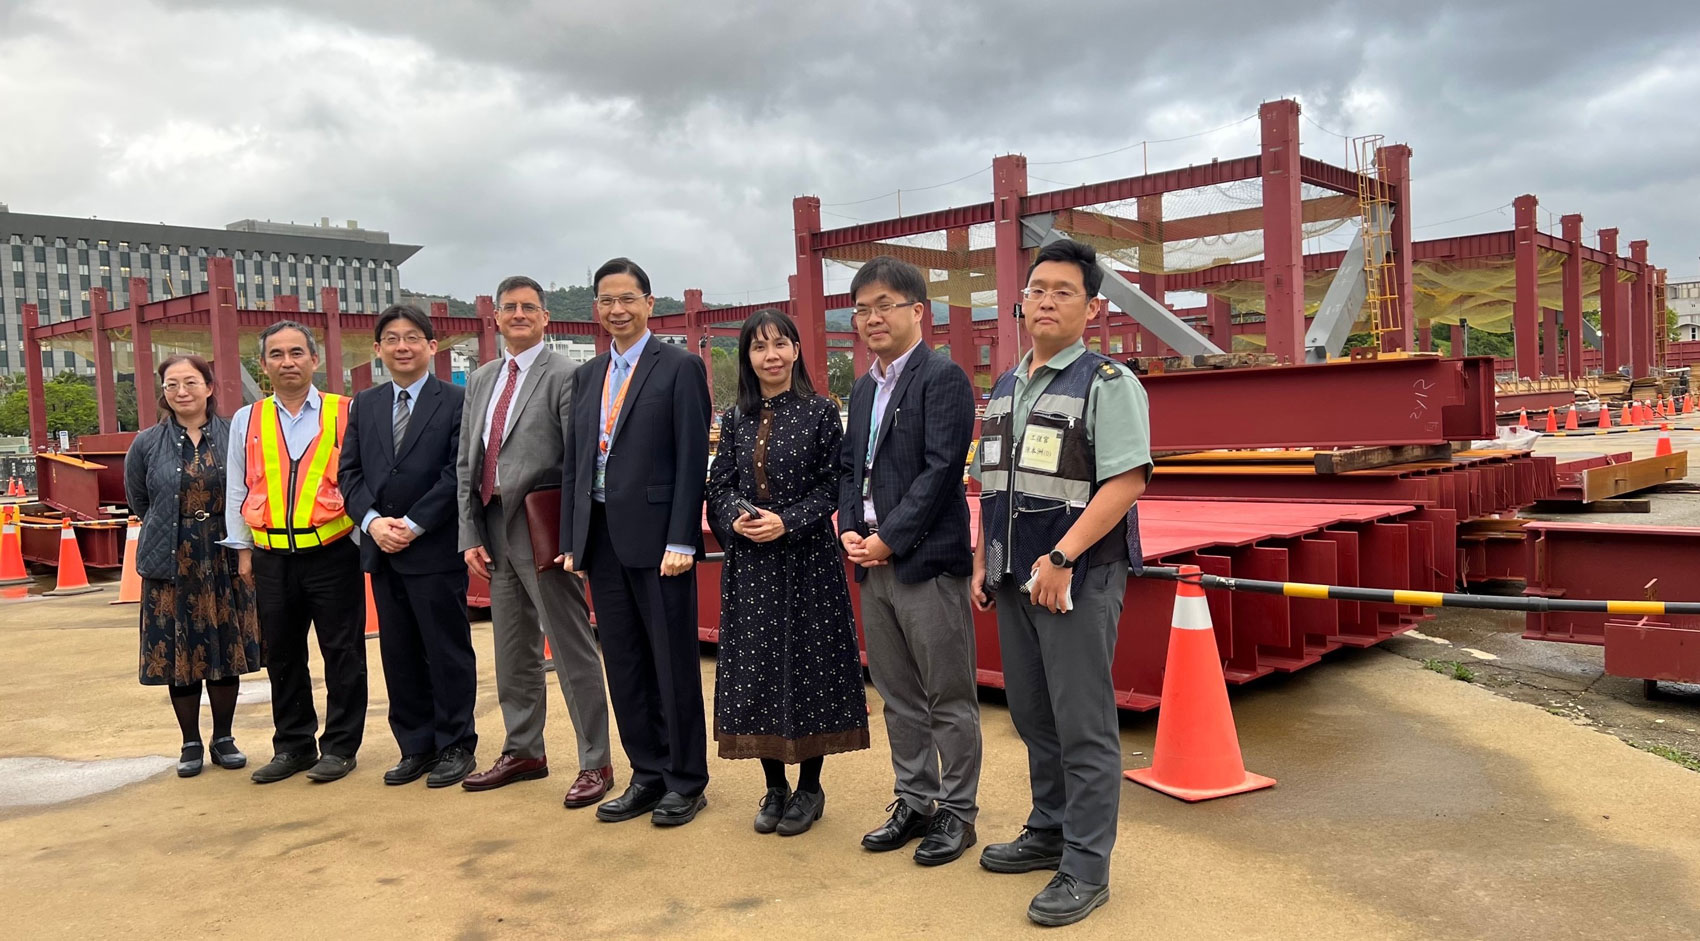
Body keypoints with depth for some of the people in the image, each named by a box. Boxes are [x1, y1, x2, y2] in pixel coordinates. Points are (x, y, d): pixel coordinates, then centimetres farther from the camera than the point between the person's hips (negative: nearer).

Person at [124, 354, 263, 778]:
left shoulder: (234, 436, -1)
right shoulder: (147, 444, 1)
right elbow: (138, 500, 13)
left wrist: (231, 533, 7)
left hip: (226, 561, 0)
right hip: (172, 563, 0)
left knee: (227, 650, 6)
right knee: (180, 654, 4)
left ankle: (223, 739, 19)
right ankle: (191, 745, 17)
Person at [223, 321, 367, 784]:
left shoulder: (344, 414, 0)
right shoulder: (246, 421, 9)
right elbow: (237, 490, 14)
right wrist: (243, 548, 11)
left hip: (332, 552, -3)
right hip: (272, 557, 3)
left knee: (342, 654, 2)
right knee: (282, 656, 12)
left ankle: (340, 746, 14)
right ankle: (293, 746, 25)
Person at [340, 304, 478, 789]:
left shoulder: (457, 401, -3)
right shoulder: (364, 405, 13)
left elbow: (458, 473, -10)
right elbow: (350, 472, 9)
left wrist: (413, 524, -14)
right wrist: (372, 520, -8)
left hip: (436, 549, -5)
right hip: (381, 549, 5)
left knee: (448, 652, 3)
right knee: (399, 654, 11)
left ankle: (456, 746, 14)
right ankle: (416, 747, 21)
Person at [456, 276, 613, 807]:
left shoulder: (564, 376, -7)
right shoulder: (481, 380, 15)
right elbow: (468, 463, 14)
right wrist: (470, 535, 7)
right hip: (494, 530, 7)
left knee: (572, 650, -2)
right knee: (513, 652, 16)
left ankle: (595, 763, 8)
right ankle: (523, 752, 30)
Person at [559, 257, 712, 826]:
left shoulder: (680, 368, -3)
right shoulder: (587, 376, 15)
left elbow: (693, 459, -9)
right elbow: (573, 463, 15)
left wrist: (681, 541, -15)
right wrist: (571, 539, 9)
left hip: (656, 536, -6)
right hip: (601, 538, 6)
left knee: (673, 662, 3)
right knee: (624, 665, 11)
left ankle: (686, 782, 16)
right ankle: (647, 775, 24)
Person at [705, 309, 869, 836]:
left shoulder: (820, 412, -2)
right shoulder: (735, 418, 9)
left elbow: (833, 485, -5)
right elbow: (719, 485, 8)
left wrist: (787, 522, -17)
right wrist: (735, 516, -12)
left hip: (806, 559, -3)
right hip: (748, 561, 4)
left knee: (808, 663, 2)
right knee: (755, 666, 6)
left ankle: (809, 788, 17)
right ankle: (774, 786, 21)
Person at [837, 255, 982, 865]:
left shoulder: (942, 378, -8)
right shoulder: (863, 390, 16)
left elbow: (941, 469, -16)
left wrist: (890, 537, -16)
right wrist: (850, 528, 1)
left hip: (928, 561, -8)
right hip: (874, 563, 8)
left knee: (949, 698, 3)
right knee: (898, 696, 16)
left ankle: (957, 811, 16)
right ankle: (915, 801, 28)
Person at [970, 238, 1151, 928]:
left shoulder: (1107, 382, -8)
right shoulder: (1005, 389, 15)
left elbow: (1127, 481, -17)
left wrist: (1062, 558, -21)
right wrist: (982, 562, 13)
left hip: (1078, 577, -7)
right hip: (1015, 579, 7)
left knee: (1083, 725, -1)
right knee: (1032, 715, 17)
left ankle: (1086, 868, 10)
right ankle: (1049, 832, 34)